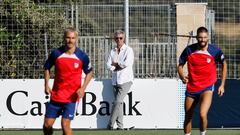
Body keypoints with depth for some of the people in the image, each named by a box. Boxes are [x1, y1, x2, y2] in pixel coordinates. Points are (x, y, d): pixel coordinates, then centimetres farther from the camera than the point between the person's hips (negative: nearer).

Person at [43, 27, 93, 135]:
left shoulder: (82, 56, -6)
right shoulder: (56, 53, -3)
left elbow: (89, 73, 8)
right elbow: (47, 68, 13)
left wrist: (83, 88, -7)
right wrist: (46, 85, 1)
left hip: (72, 97, -2)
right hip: (56, 95, 2)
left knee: (65, 124, -13)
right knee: (47, 124, 3)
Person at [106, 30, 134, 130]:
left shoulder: (128, 50, 0)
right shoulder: (113, 51, 15)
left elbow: (127, 63, -14)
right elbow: (108, 65, 6)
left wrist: (115, 64, -2)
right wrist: (119, 66, -9)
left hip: (125, 80, -5)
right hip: (115, 80, 5)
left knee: (118, 102, -14)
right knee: (119, 103, 3)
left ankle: (110, 125, -12)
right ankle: (120, 126, 4)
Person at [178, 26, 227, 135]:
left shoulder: (215, 51, -8)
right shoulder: (189, 50, -6)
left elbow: (224, 64, 9)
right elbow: (180, 65, 6)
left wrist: (222, 85, 7)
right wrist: (182, 77, -16)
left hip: (207, 87, -3)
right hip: (191, 88, 3)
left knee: (203, 114, -24)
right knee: (188, 117, 12)